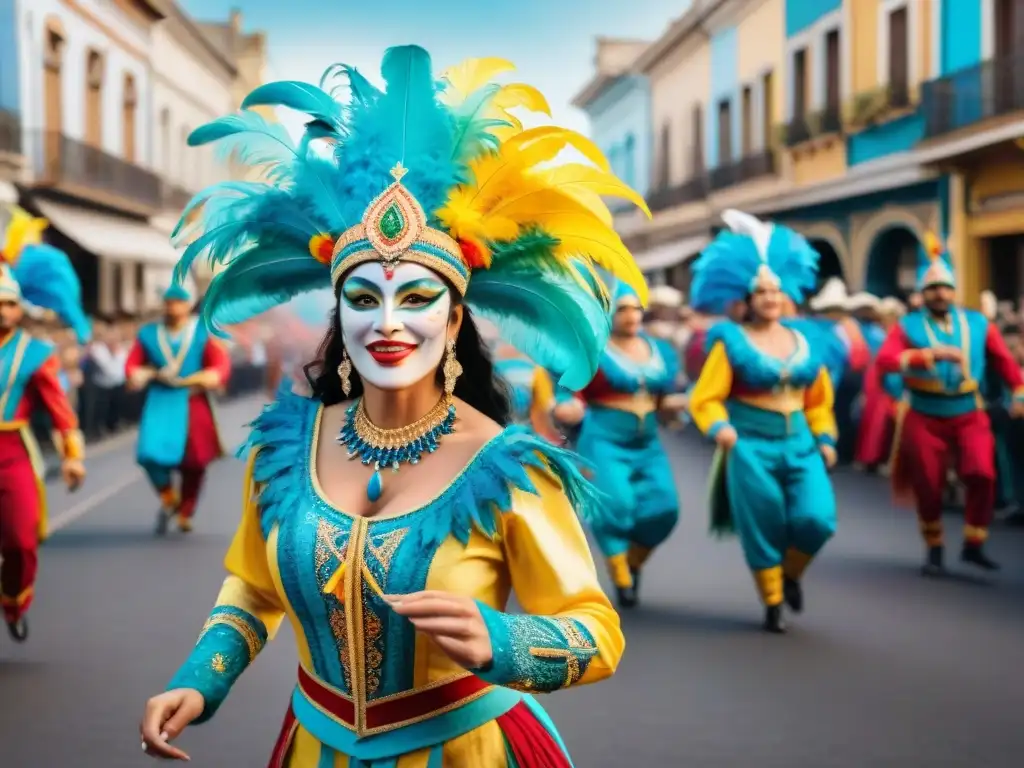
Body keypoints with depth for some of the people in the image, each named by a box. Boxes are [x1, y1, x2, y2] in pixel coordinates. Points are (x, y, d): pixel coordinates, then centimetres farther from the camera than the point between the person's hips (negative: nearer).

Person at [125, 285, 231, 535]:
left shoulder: (202, 332, 1)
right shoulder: (148, 333, 5)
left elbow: (221, 362, -4)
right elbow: (132, 363, 9)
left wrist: (213, 377, -25)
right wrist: (138, 375, -13)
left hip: (192, 402, 0)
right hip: (159, 402, 0)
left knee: (193, 460, 6)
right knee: (150, 453, -18)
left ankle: (185, 513, 29)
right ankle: (168, 497, 12)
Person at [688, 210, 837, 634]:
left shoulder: (804, 341, 10)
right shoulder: (731, 341, -3)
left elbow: (819, 399, 20)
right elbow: (705, 398, -6)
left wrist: (825, 439, 10)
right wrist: (720, 429, -24)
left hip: (800, 444, 4)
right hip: (751, 446, -3)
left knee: (817, 519, -11)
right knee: (764, 530, 2)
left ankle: (792, 573, 20)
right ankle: (773, 603, 22)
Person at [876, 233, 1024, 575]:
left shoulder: (978, 324, 3)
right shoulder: (908, 326, -6)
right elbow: (885, 360, -23)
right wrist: (932, 353, -31)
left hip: (969, 416, 1)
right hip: (925, 419, -1)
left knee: (982, 474, -17)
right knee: (928, 488, 6)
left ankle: (973, 545, 0)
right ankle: (934, 550, 26)